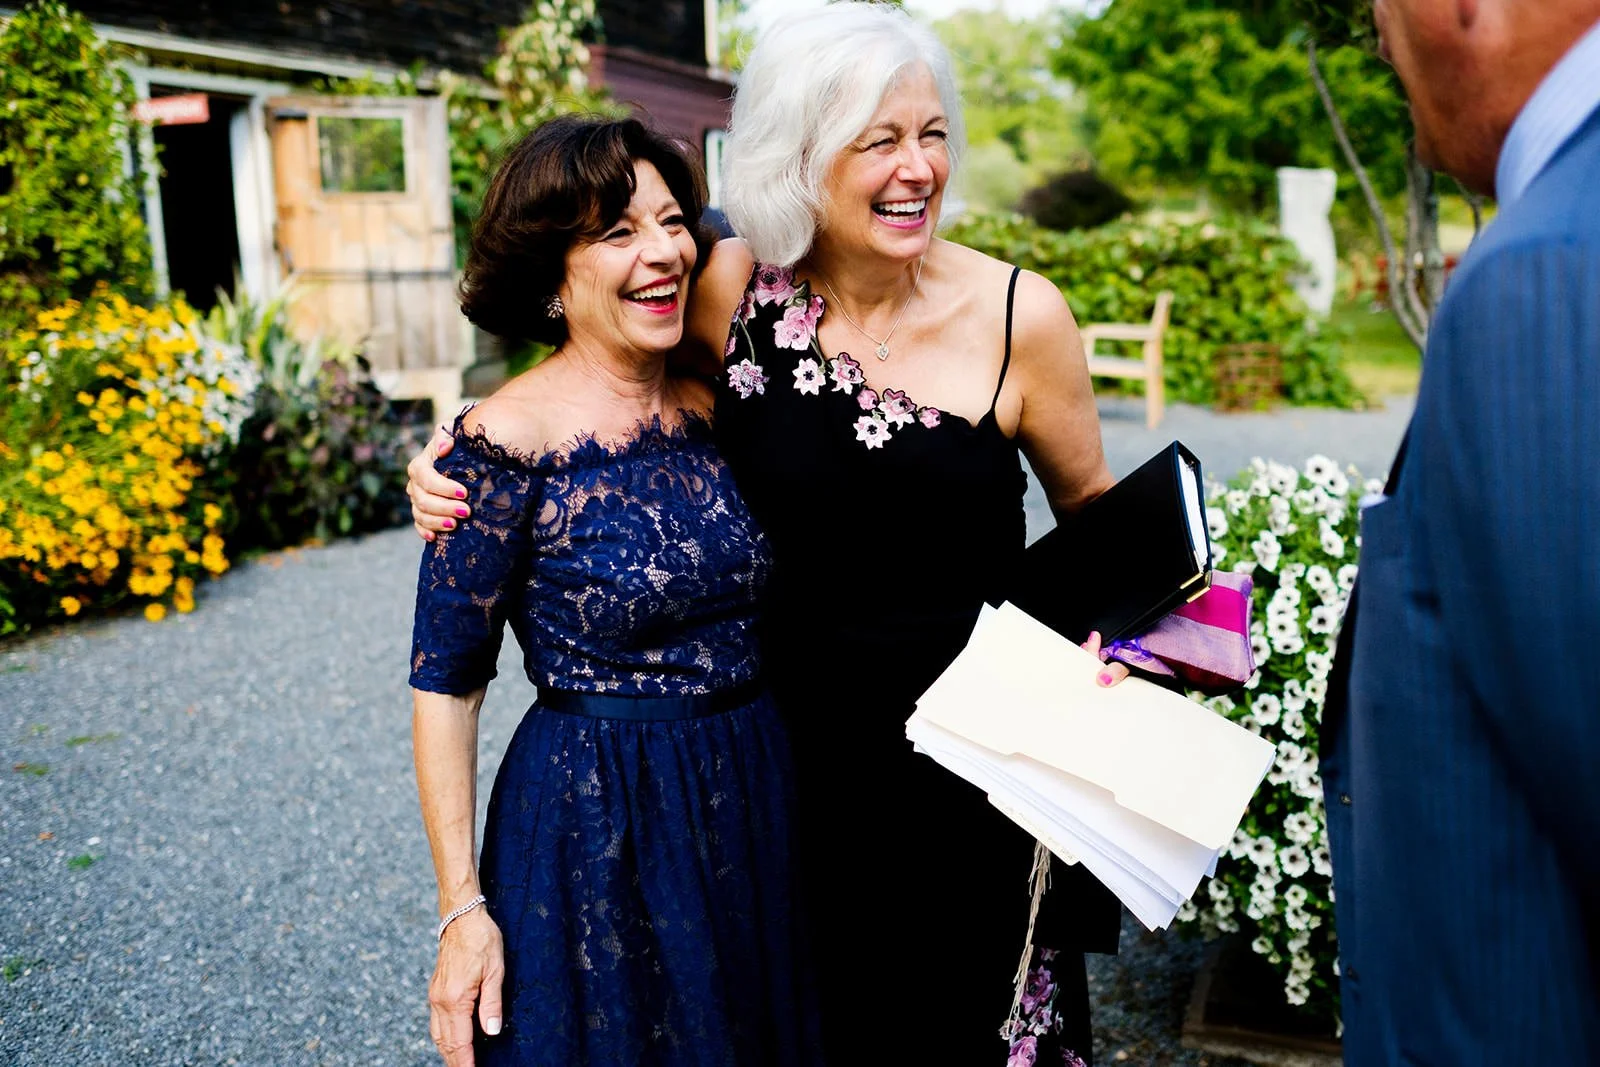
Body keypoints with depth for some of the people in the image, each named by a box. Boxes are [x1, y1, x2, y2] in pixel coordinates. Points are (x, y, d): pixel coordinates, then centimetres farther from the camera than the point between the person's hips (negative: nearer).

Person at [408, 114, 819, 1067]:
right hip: (592, 825, -5)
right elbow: (445, 683, -12)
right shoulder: (508, 442, -16)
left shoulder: (715, 408, 0)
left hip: (758, 803, 5)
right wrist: (464, 909, -13)